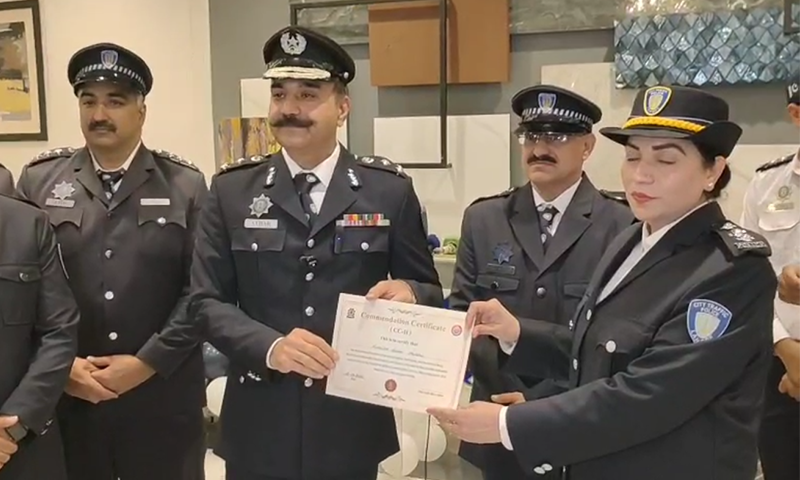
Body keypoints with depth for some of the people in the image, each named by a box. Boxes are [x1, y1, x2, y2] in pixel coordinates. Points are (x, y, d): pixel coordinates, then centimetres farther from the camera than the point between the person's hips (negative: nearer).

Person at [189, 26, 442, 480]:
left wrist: (407, 293, -19)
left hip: (353, 418, 0)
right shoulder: (232, 190, 0)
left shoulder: (390, 189, -2)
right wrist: (269, 347, -19)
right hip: (260, 420, 1)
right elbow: (208, 300, -2)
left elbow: (429, 291, 4)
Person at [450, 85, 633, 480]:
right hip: (498, 422, 3)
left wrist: (539, 399, -17)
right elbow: (462, 313, 0)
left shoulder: (622, 225, -7)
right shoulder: (483, 218, 2)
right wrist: (513, 393, -13)